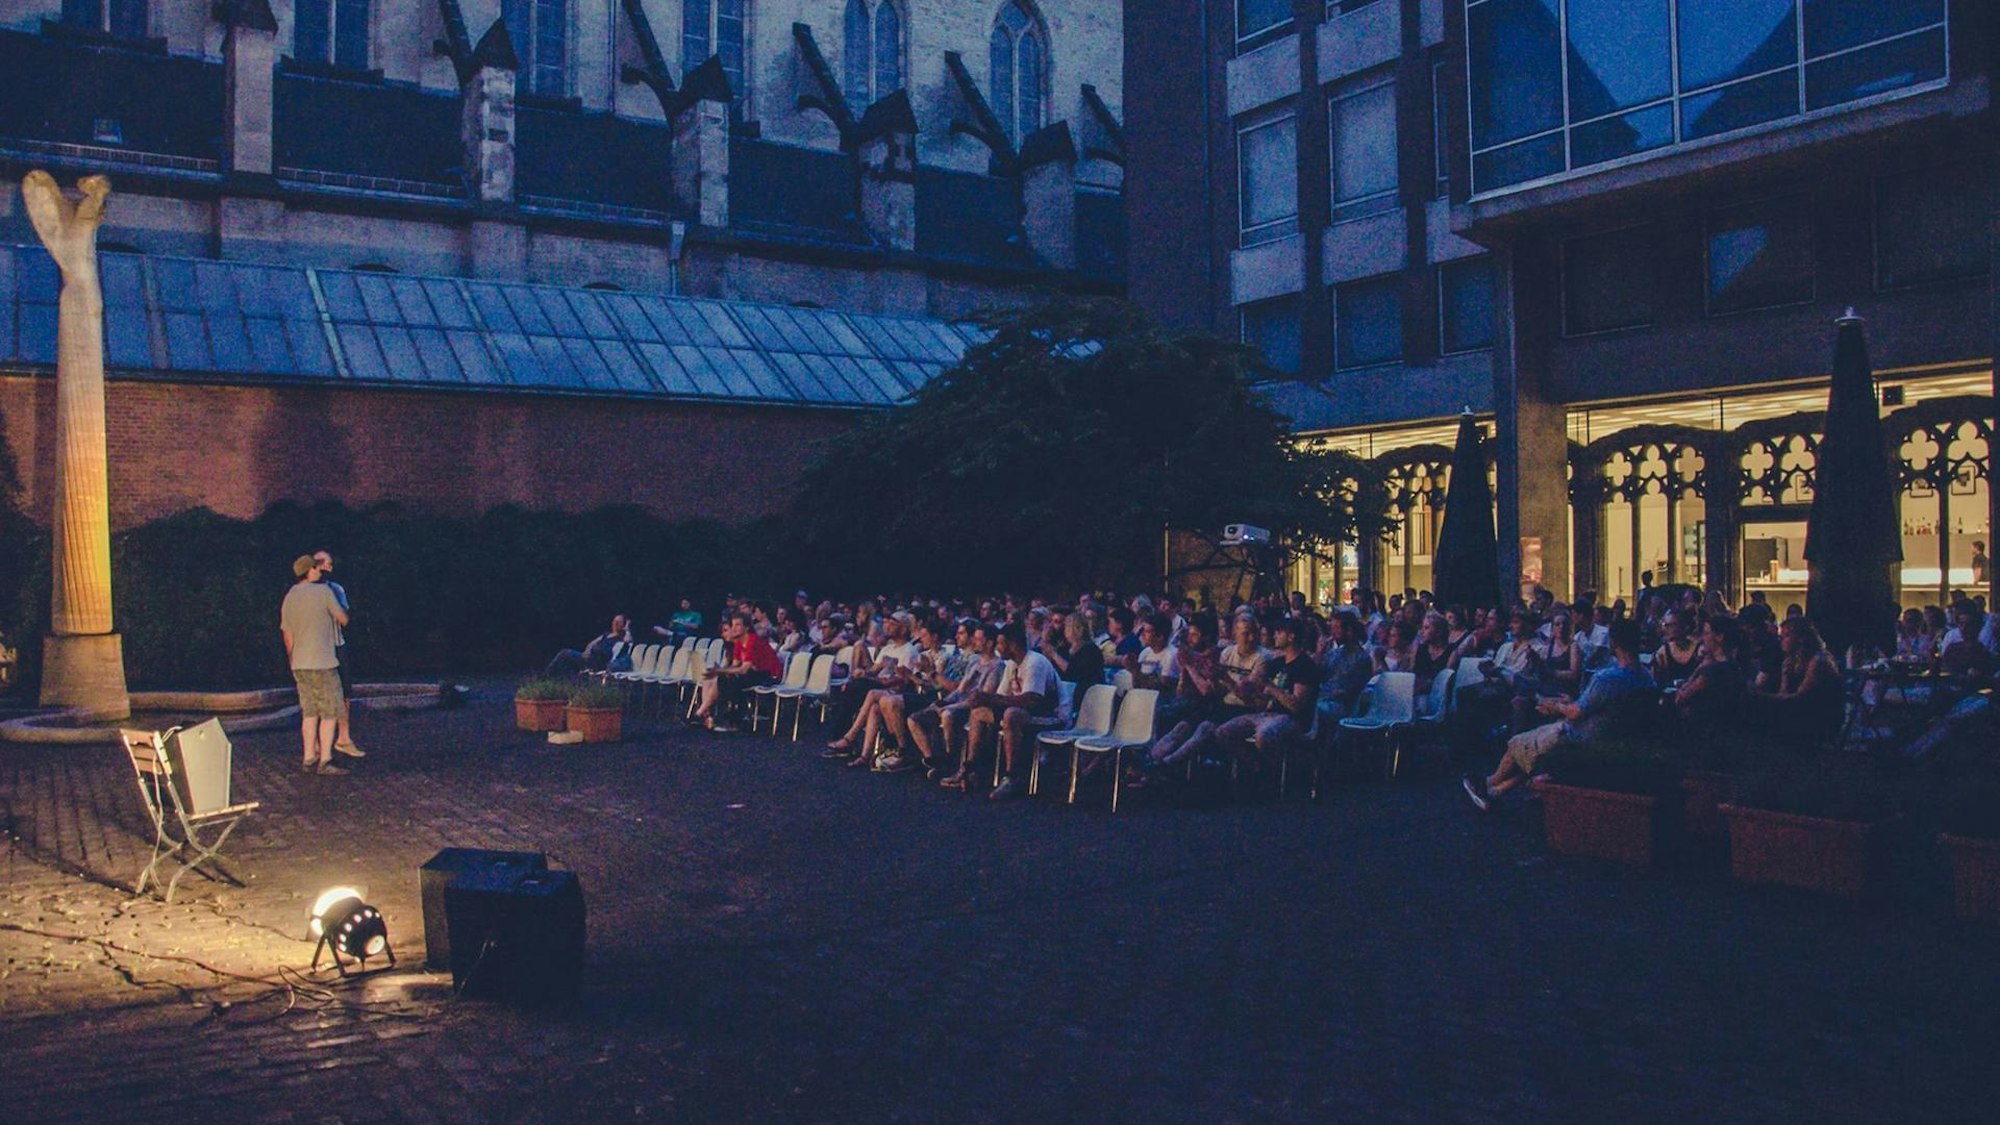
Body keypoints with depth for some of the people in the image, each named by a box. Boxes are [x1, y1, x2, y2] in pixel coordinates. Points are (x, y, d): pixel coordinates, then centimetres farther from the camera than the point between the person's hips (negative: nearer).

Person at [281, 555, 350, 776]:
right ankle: (325, 761, -4)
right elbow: (343, 619, -3)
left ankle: (309, 758, 14)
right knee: (330, 712, -2)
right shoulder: (322, 591, -10)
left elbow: (288, 638, 15)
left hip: (300, 665, 7)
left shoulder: (289, 598, 10)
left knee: (309, 713, 13)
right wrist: (344, 610, 18)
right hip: (322, 663, -7)